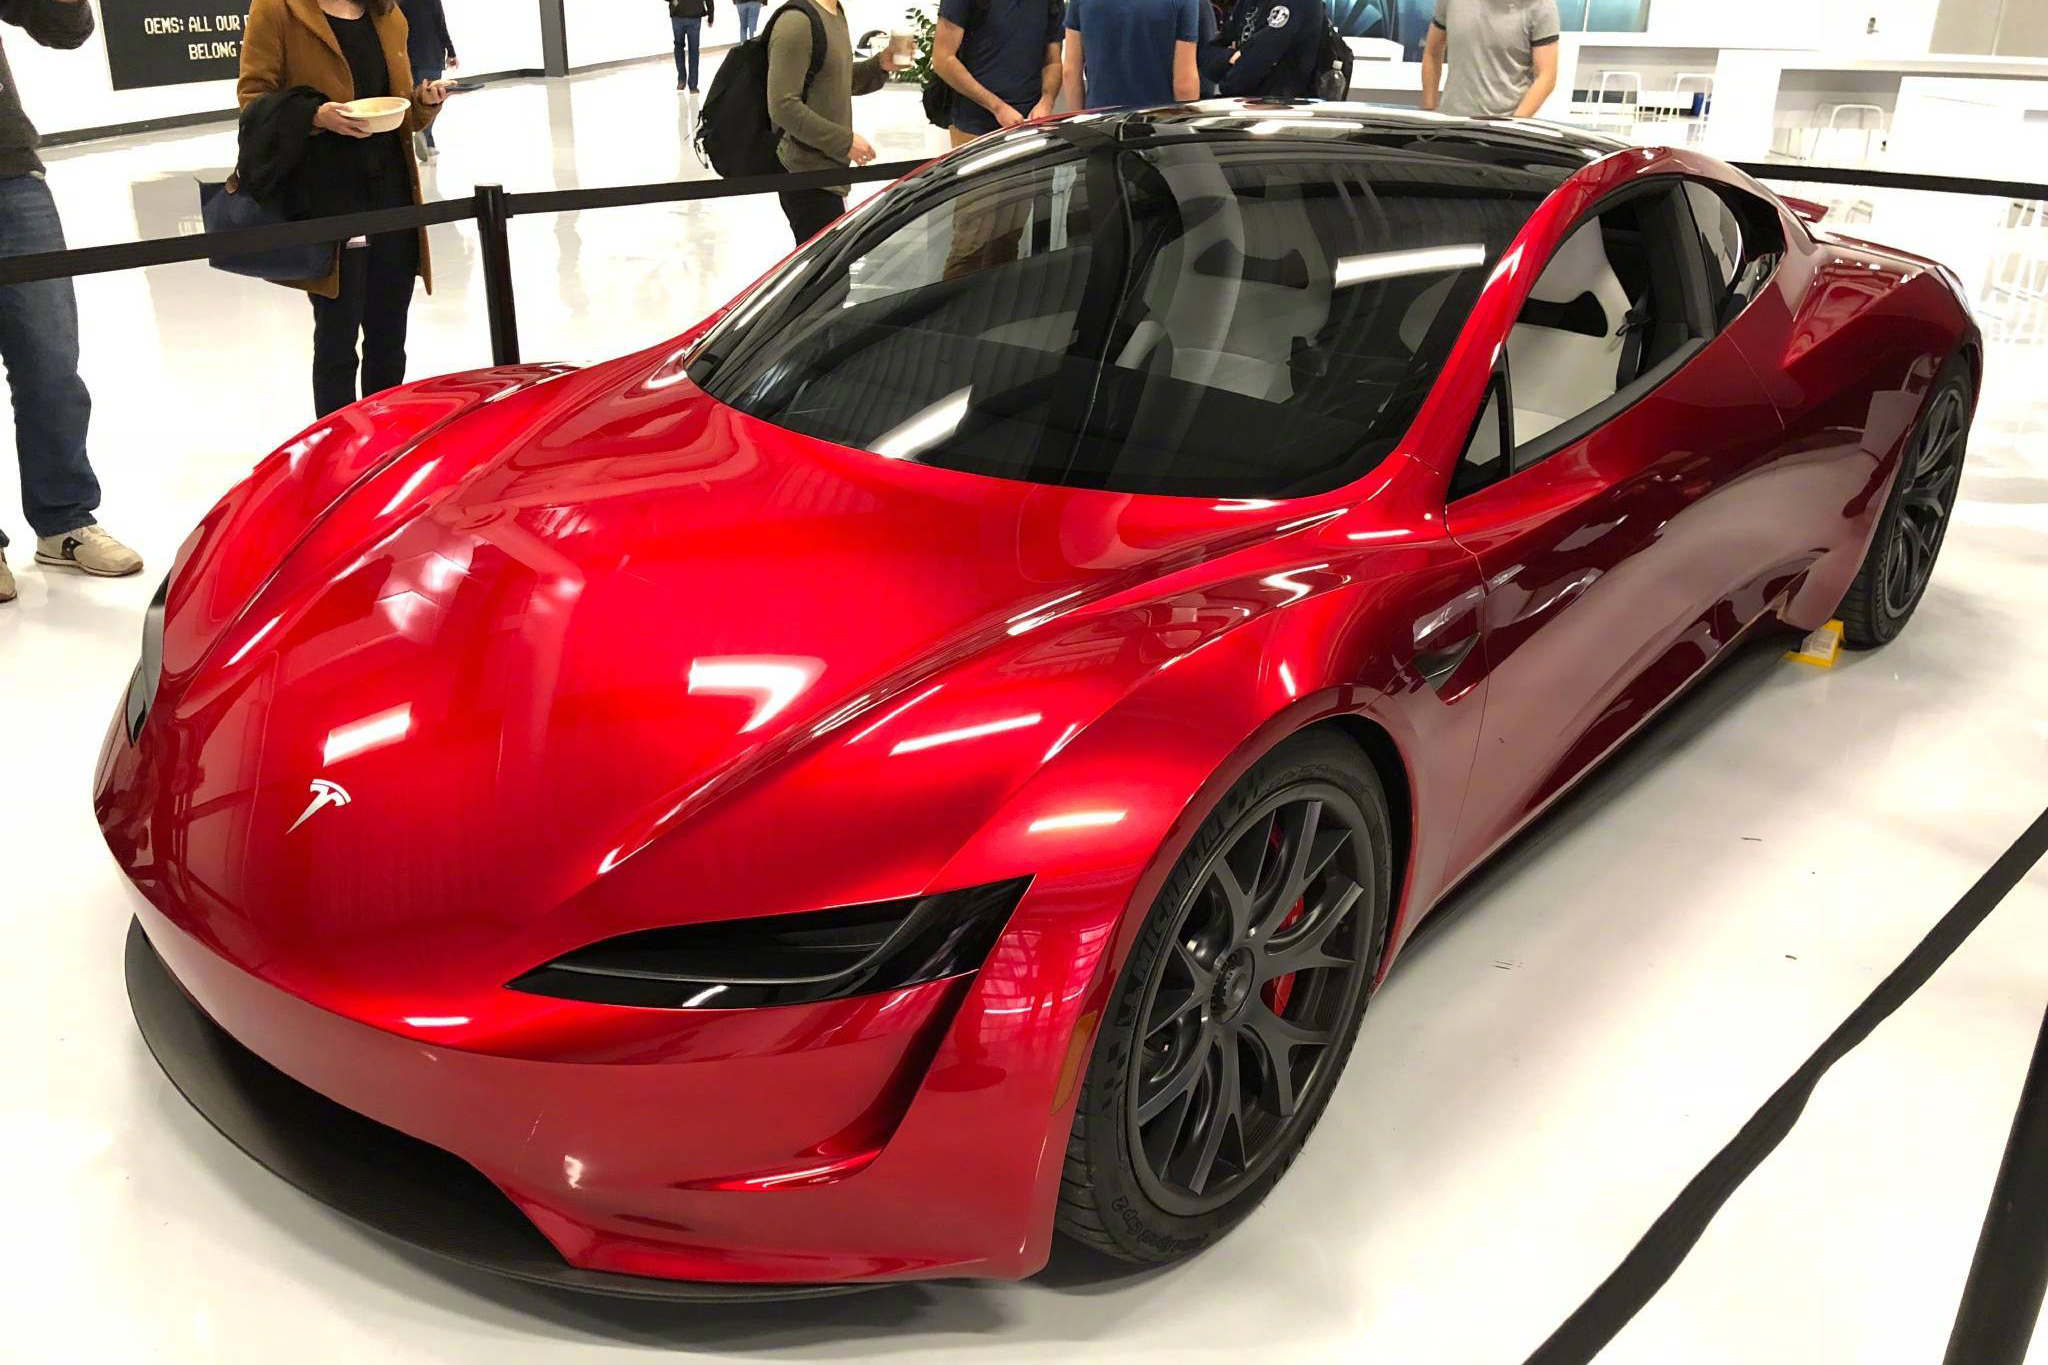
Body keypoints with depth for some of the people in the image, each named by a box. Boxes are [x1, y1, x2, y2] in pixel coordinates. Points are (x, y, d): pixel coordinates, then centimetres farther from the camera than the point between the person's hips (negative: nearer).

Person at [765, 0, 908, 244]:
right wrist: (845, 141, -20)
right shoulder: (797, 22, -19)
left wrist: (880, 66, 3)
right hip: (809, 179, -9)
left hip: (829, 175, 9)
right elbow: (783, 107, -22)